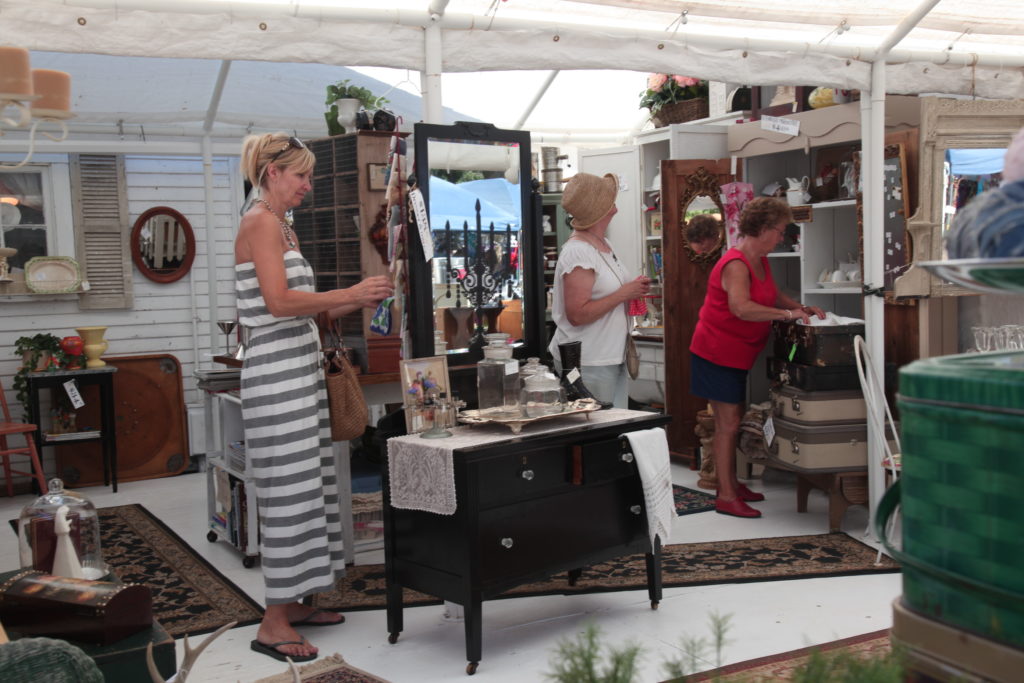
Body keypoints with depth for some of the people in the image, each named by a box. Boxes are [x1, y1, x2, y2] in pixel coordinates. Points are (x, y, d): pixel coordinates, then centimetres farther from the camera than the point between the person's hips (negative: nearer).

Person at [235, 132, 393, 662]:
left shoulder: (282, 226, 19)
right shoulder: (260, 222, -10)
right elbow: (280, 302, -22)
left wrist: (357, 301, 10)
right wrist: (351, 294, -20)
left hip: (299, 370, 10)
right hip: (277, 374, -10)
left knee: (307, 485, 12)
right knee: (288, 490, -7)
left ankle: (292, 603, 22)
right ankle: (273, 625, 1)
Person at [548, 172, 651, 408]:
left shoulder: (603, 245, 13)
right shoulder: (577, 252, -17)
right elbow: (577, 314, -23)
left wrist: (634, 289, 7)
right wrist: (624, 293, -18)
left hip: (612, 359, 9)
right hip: (587, 364, -9)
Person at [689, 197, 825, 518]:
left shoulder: (760, 261, 11)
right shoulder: (736, 264, -22)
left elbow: (773, 295, 24)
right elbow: (741, 307, -36)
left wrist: (802, 308, 7)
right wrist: (788, 314, -34)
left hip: (737, 355, 10)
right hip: (717, 354, -10)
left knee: (732, 421, 16)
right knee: (728, 423, -6)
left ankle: (732, 485, 27)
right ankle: (726, 497, 0)